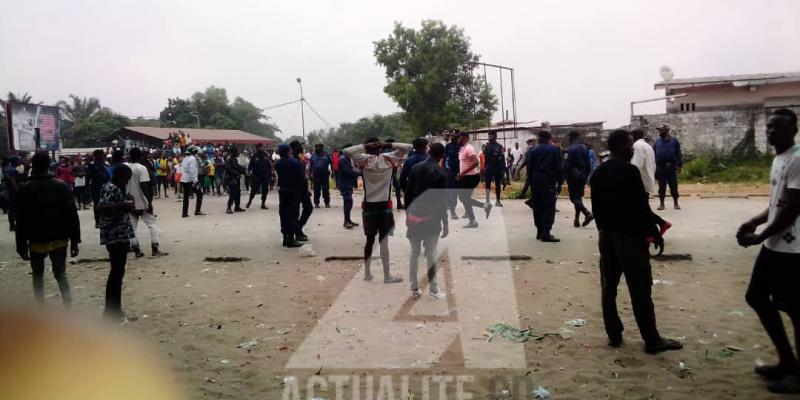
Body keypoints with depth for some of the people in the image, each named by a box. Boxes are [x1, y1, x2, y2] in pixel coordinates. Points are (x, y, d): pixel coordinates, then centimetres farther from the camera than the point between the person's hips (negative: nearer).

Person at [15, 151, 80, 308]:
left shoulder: (26, 189, -7)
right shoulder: (62, 186, -2)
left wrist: (21, 245, -1)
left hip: (37, 241, -1)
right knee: (60, 273, 12)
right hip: (59, 239, 2)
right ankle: (68, 307, -7)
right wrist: (74, 240, 2)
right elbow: (72, 215, -3)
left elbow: (21, 220, -7)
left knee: (38, 274, 16)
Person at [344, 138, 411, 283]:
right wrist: (388, 145, -2)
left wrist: (364, 146, -4)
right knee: (384, 241, 1)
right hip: (385, 205, -1)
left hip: (369, 206, 1)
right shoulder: (389, 158, -2)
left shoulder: (364, 160, -4)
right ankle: (387, 276, 4)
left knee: (370, 239, 12)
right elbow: (407, 147, -1)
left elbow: (347, 151, -13)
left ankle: (367, 273, 20)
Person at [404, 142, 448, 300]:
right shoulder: (440, 173, -7)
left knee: (414, 253, 10)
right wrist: (445, 223, -3)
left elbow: (407, 193, 7)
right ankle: (433, 289, 6)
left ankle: (414, 288, 13)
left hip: (414, 215, 4)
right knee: (431, 253, 2)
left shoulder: (415, 168, 6)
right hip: (431, 217, -4)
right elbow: (442, 200, -9)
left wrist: (408, 213, 15)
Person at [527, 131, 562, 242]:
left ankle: (540, 231, 15)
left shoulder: (533, 150, 5)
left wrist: (530, 182, 7)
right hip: (549, 180, -3)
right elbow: (558, 167, -3)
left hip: (536, 180, 3)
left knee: (537, 207, 11)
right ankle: (546, 233, -12)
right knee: (549, 207, -4)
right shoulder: (555, 150, 1)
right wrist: (559, 182, 2)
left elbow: (529, 168, 2)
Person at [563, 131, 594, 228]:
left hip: (573, 177, -7)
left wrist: (564, 175, -4)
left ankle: (587, 213, -21)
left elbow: (567, 164, -16)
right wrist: (586, 175, 17)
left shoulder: (570, 149, -13)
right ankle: (577, 220, 16)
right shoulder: (584, 148, 8)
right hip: (582, 176, 7)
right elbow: (589, 164, 10)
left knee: (574, 198, -4)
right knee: (578, 197, 14)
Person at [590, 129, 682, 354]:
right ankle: (652, 341, 6)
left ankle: (614, 335, 16)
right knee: (640, 290, -1)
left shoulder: (597, 174, 7)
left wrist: (603, 229, 19)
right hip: (629, 236, -7)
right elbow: (642, 207, -16)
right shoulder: (629, 171, -15)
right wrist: (655, 234, -7)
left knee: (609, 288, 10)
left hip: (606, 236, 7)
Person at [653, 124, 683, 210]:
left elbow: (678, 154, 0)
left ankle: (676, 203, 11)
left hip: (671, 167, -2)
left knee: (673, 186, 2)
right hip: (660, 167, 2)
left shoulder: (674, 141, 2)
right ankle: (661, 203, 11)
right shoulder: (657, 142, 9)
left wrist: (679, 165, -7)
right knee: (661, 187, 5)